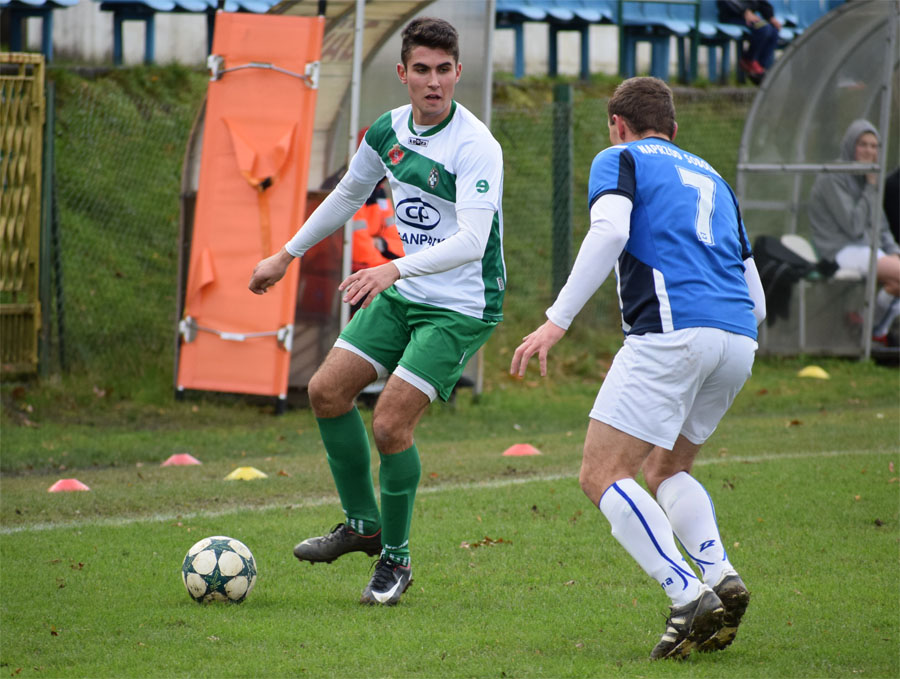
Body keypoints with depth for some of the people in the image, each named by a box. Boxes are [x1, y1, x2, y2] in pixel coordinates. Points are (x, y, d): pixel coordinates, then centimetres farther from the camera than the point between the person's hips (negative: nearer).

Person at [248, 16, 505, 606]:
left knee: (391, 424, -15)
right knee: (327, 391, 5)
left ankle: (396, 558, 5)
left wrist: (396, 268, -45)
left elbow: (472, 241, -32)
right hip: (403, 294, 8)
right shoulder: (388, 131, 2)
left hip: (462, 307, -8)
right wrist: (287, 256, 26)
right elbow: (349, 195, 20)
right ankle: (363, 524, 22)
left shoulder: (475, 147, -22)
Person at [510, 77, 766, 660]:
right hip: (738, 341, 7)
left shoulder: (621, 159, 12)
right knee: (665, 467, 24)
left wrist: (557, 321, -13)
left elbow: (609, 231, -11)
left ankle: (688, 596, -20)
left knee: (602, 474, -4)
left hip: (672, 332, -7)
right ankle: (721, 575, 1)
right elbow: (755, 299, 26)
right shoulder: (710, 177, 30)